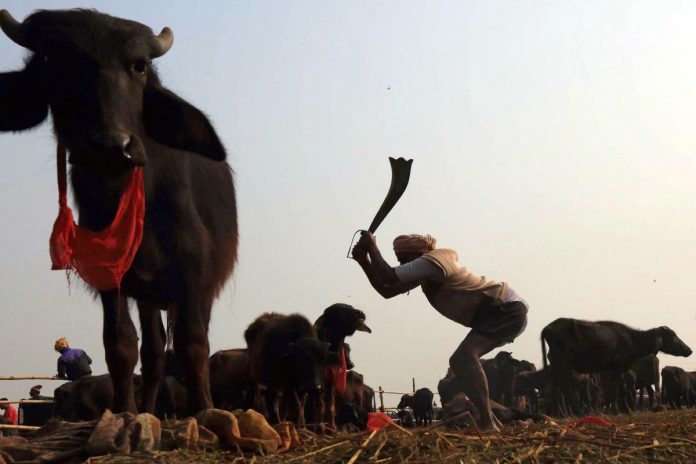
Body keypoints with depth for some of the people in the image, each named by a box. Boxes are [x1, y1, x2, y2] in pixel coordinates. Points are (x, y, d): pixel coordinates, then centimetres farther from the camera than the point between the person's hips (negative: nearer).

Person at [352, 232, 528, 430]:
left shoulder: (429, 261, -16)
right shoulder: (427, 270, 14)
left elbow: (387, 277, -23)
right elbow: (387, 290, 16)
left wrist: (372, 247, -9)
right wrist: (364, 261, 9)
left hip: (507, 309, -11)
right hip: (500, 312, 11)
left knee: (464, 356, -28)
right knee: (460, 361, 16)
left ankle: (487, 423, -33)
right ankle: (488, 421, 15)